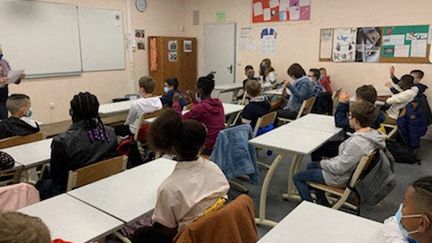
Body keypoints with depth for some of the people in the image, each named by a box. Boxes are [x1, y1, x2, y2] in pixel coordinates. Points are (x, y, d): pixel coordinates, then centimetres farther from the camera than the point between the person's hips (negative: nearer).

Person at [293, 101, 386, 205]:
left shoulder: (356, 142, -36)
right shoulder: (373, 133, -8)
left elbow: (339, 168, -28)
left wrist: (322, 163, -10)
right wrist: (330, 161, 4)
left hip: (341, 178, -9)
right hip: (351, 172, 9)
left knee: (297, 177, 2)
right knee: (311, 165, 27)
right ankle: (322, 202, 33)